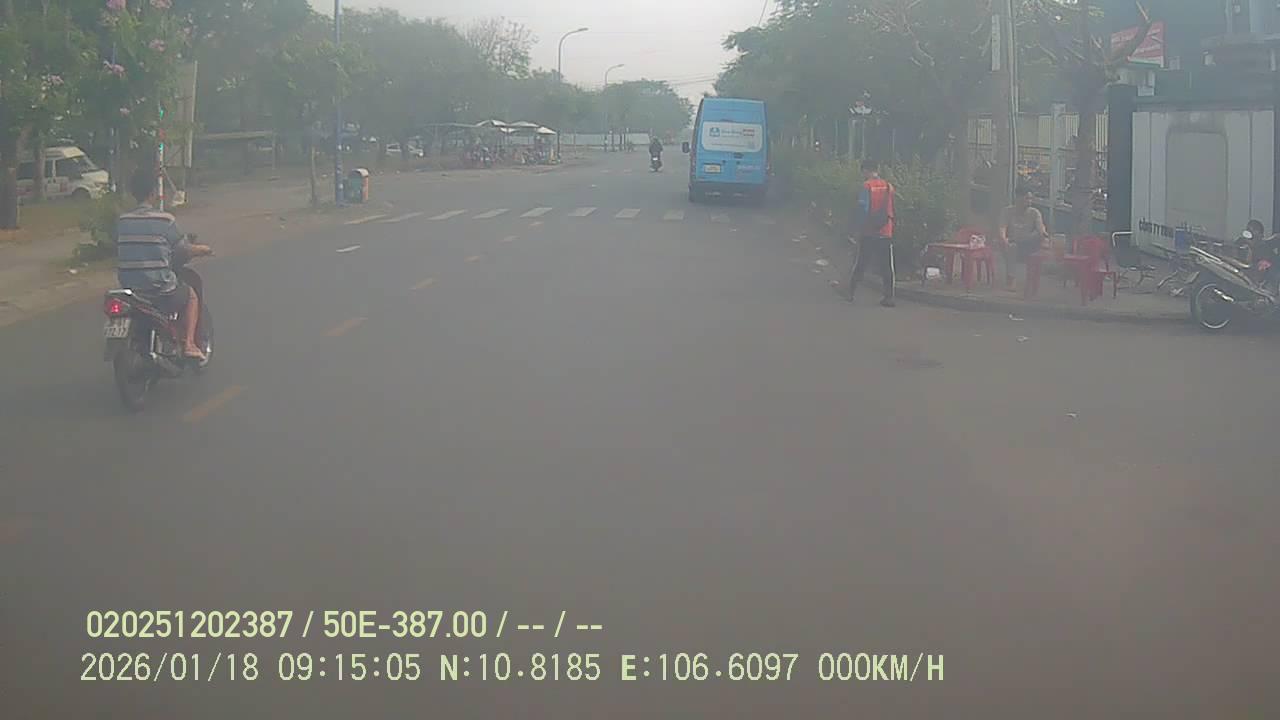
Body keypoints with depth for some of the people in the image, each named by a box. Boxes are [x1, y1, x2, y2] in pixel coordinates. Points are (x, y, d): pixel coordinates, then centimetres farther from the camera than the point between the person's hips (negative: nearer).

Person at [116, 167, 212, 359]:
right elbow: (184, 251, -4)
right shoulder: (165, 220, -12)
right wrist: (202, 250, 18)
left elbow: (119, 253, 12)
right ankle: (188, 344, 12)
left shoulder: (122, 221, 2)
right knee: (191, 296, 25)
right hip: (160, 289, -5)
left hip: (128, 285, 5)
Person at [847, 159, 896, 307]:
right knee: (887, 266, 4)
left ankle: (850, 292, 14)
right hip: (885, 232, 2)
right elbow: (891, 210, 10)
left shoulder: (867, 186, -8)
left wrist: (857, 228, -4)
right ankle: (889, 296, -1)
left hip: (868, 233, -2)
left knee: (860, 264, 9)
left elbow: (862, 210, -11)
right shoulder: (889, 186, 4)